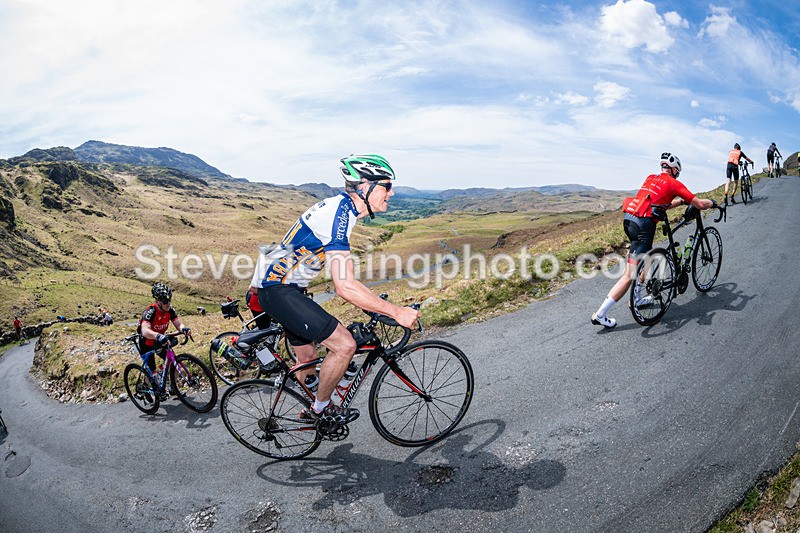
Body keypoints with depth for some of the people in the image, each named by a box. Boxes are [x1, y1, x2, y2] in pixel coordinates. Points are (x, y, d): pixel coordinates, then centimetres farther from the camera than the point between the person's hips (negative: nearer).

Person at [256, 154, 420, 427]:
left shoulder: (341, 208, 7)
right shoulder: (338, 214, -25)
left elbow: (345, 278, 17)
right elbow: (345, 286, -31)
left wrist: (377, 303, 16)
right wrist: (396, 312, -26)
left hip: (281, 287, 10)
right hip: (278, 291, -10)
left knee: (307, 355, 22)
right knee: (345, 345, -12)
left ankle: (311, 411, 43)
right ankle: (321, 408, 9)